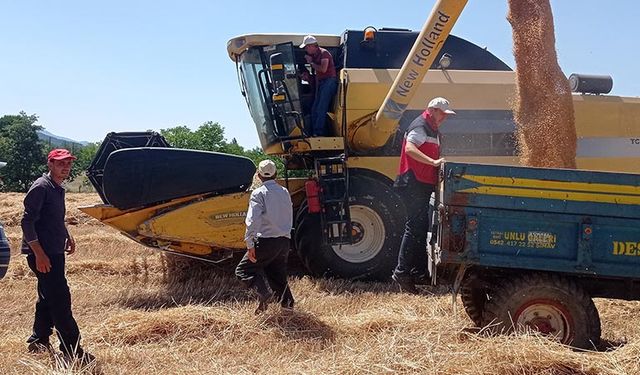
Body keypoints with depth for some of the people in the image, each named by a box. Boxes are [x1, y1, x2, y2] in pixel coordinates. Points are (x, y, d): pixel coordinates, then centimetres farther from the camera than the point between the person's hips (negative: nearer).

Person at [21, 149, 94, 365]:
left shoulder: (58, 189, 15)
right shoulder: (41, 187, -13)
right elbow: (27, 222, -18)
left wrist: (67, 237, 14)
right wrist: (39, 254, -22)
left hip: (55, 252, 10)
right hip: (42, 254, -10)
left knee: (48, 298, 17)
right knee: (60, 299, -9)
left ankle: (39, 342, 29)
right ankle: (72, 351, -6)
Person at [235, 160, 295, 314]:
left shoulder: (259, 193, -7)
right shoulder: (285, 192, 13)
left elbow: (253, 220, -17)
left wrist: (249, 244, -17)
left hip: (266, 241, -6)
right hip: (285, 241, 6)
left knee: (243, 269, 3)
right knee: (278, 274, 19)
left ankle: (263, 292, -17)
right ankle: (287, 302, 10)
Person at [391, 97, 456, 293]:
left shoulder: (432, 130, 22)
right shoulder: (420, 127, -11)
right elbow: (410, 149, -28)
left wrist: (439, 163, 13)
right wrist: (433, 162, -34)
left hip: (423, 185, 11)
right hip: (413, 184, -11)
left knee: (421, 226, 14)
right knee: (415, 227, -12)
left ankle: (420, 269, 23)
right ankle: (402, 272, -11)